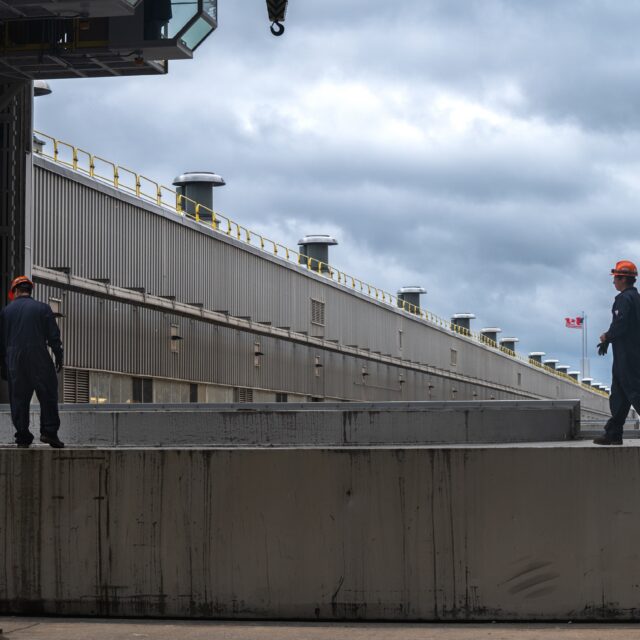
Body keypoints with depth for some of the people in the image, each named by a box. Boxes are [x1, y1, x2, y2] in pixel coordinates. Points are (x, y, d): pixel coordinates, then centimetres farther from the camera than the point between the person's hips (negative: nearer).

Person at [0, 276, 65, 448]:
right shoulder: (42, 308, 2)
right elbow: (53, 336, -1)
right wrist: (59, 357, 7)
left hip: (14, 361, 2)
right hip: (39, 359, -2)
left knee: (18, 398, 6)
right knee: (48, 395, 2)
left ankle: (22, 436, 4)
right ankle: (49, 432, -8)